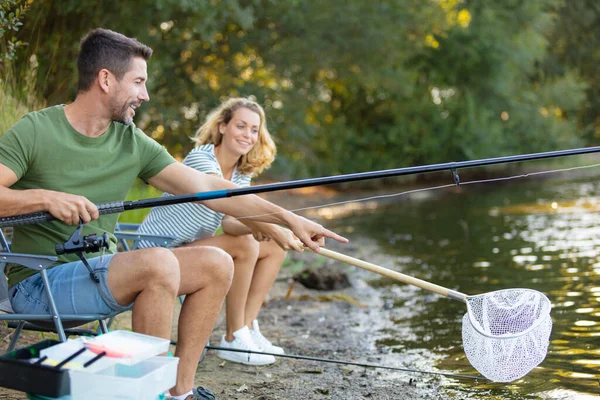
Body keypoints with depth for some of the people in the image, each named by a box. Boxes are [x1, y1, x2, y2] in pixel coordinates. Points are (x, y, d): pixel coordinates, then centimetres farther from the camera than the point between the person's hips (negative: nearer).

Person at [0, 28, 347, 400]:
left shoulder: (133, 143, 5)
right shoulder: (34, 132, -11)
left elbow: (206, 187, 4)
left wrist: (287, 217, 0)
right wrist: (46, 197, -30)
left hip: (101, 270, 7)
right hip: (39, 284, -7)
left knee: (216, 264, -5)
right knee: (159, 262, -31)